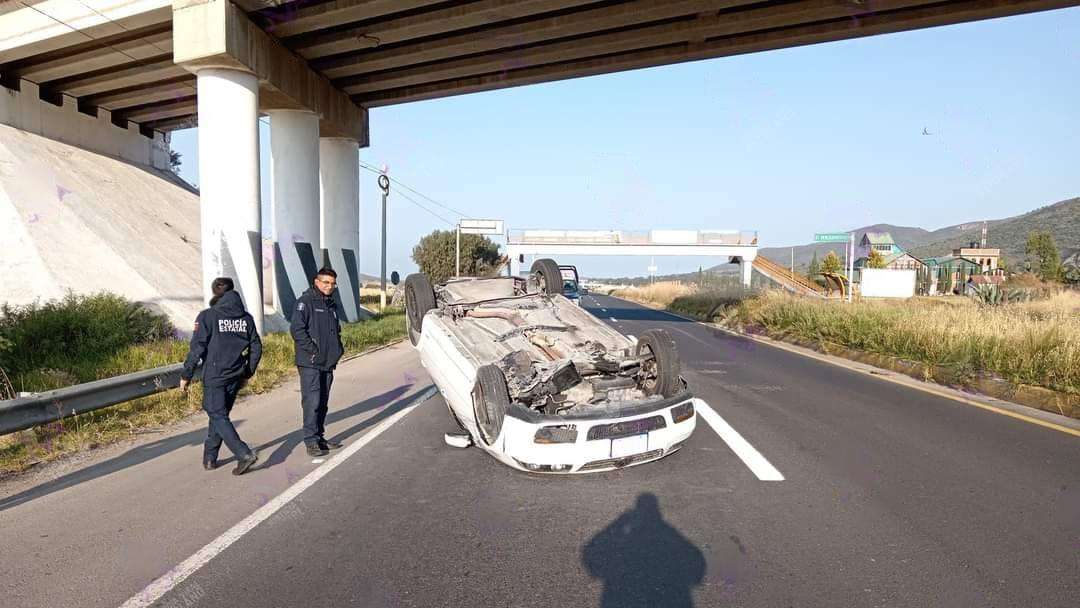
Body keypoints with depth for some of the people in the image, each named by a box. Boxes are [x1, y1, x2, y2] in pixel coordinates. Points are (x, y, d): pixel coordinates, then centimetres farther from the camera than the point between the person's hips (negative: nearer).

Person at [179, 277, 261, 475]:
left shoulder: (207, 316, -9)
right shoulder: (246, 318, 6)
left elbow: (197, 348, -12)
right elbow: (256, 348, 8)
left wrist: (186, 375, -3)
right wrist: (247, 373, 18)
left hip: (214, 377, -5)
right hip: (235, 377, 5)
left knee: (219, 417, -2)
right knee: (220, 414, 18)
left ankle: (245, 454, -15)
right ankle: (210, 458, 26)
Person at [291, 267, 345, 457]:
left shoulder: (331, 305, 17)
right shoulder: (305, 301, -8)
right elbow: (296, 329, -17)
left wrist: (338, 349, 10)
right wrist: (312, 350, -18)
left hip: (328, 363, 8)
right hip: (310, 363, -8)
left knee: (323, 402, 13)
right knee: (312, 401, -7)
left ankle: (319, 437, 23)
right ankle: (311, 441, -1)